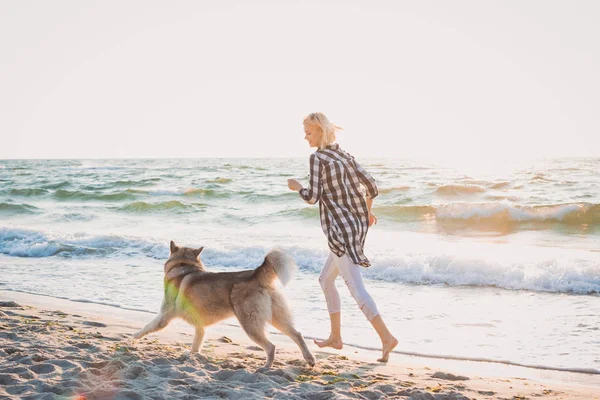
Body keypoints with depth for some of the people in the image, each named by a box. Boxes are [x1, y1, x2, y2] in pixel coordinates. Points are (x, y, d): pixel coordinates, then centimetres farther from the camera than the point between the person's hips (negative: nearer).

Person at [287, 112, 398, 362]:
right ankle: (335, 337, 24)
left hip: (340, 229, -9)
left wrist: (296, 187, 6)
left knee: (355, 287, -11)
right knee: (326, 280, 21)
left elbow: (312, 197, -14)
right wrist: (367, 210, 29)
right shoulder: (344, 156, 13)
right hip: (357, 225, 9)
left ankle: (386, 337, -18)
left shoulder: (317, 158, -10)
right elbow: (371, 186, 12)